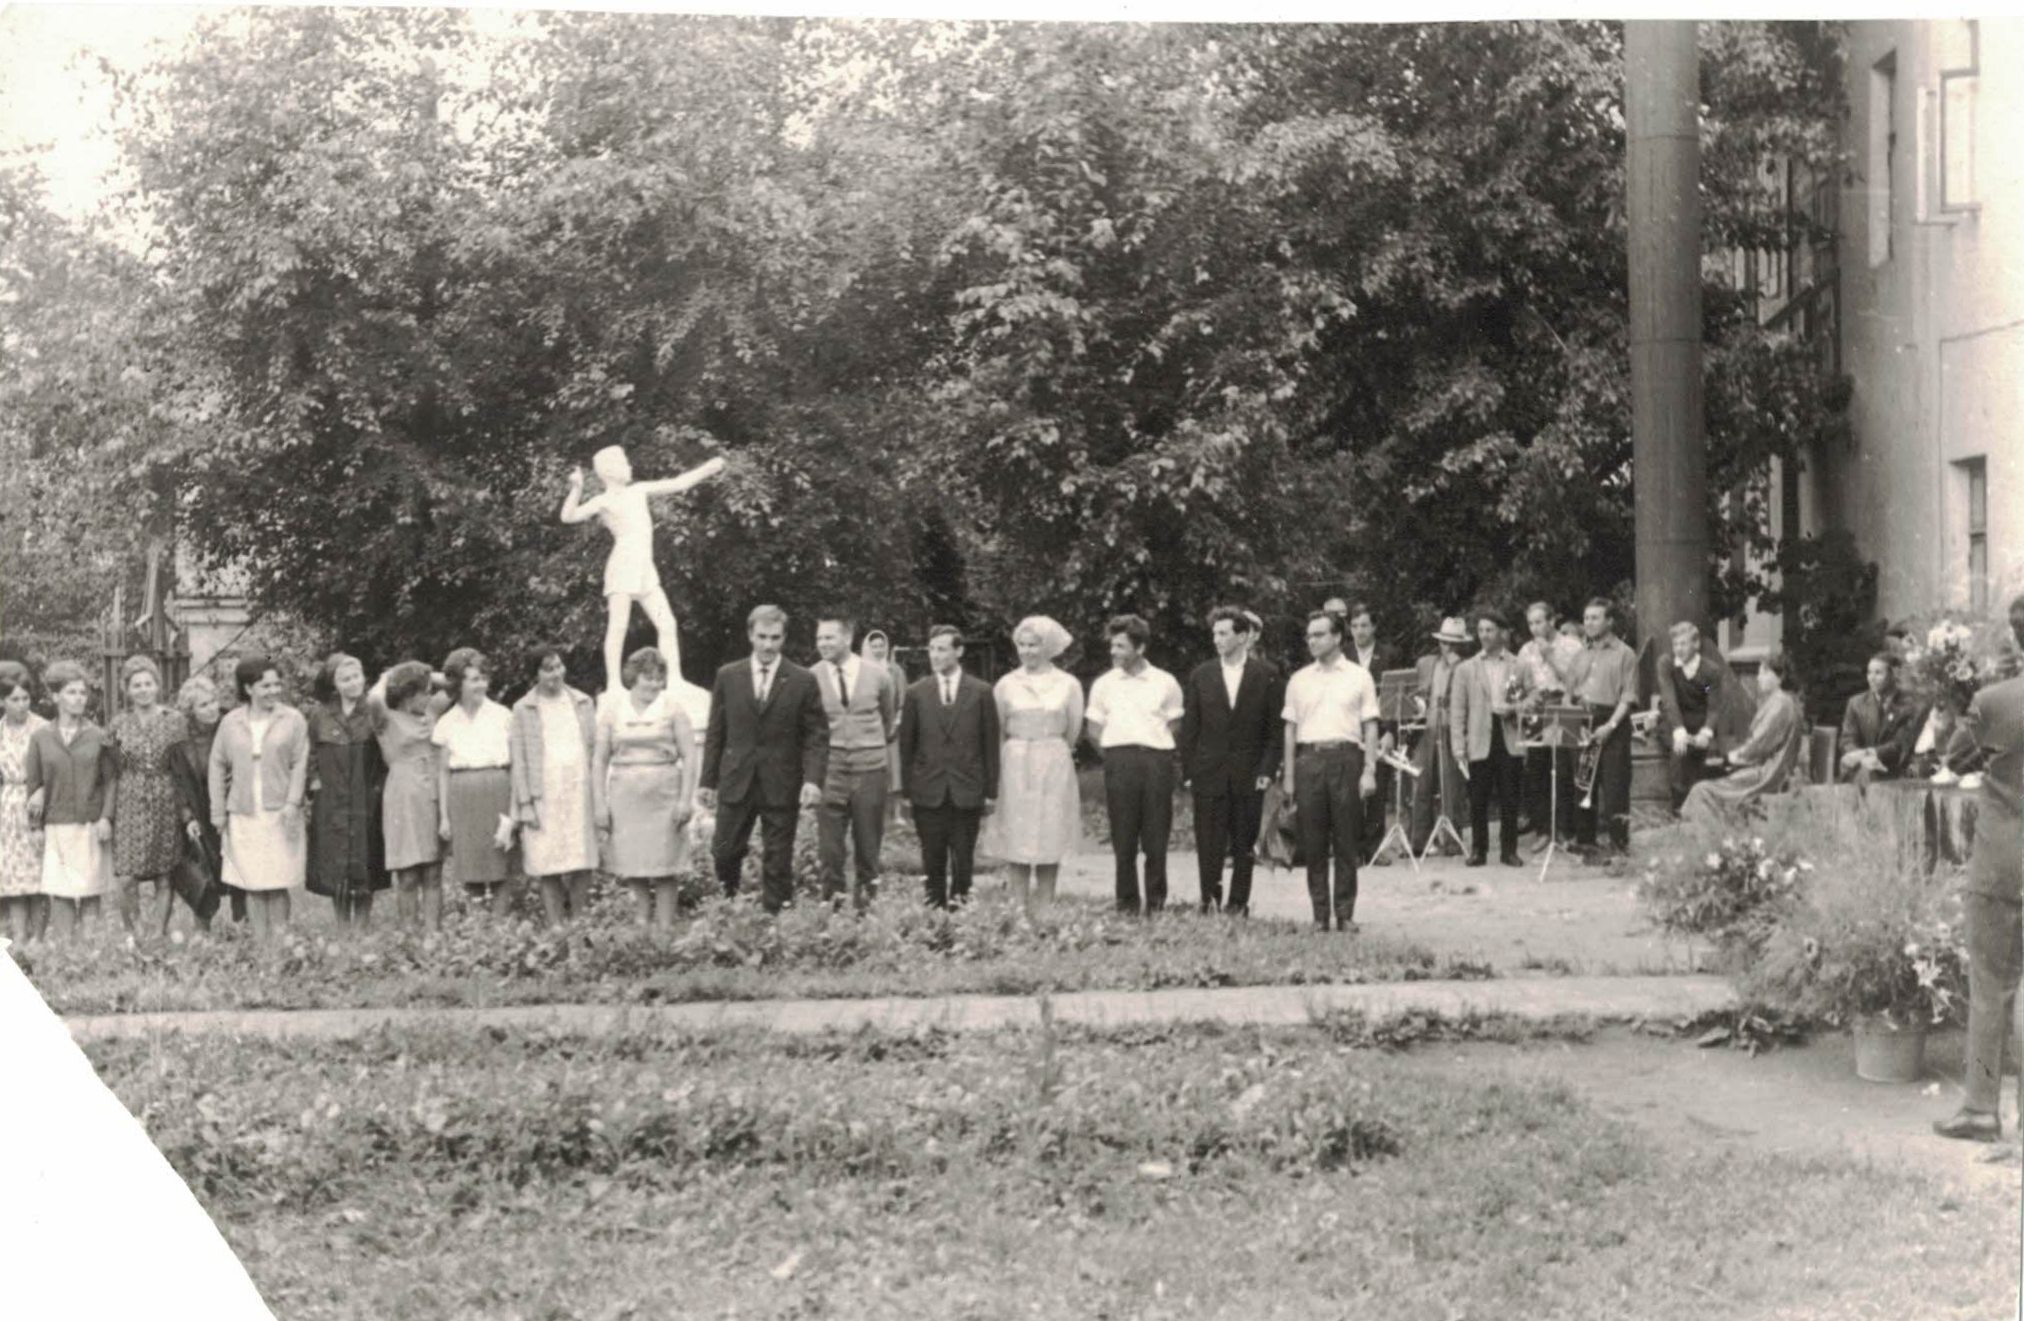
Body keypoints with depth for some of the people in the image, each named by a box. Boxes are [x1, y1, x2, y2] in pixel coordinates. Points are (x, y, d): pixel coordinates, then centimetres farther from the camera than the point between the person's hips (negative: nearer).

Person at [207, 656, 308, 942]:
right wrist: (218, 812, 6)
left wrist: (293, 802, -10)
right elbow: (218, 767, 10)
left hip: (280, 814, -1)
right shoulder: (231, 723, 6)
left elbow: (300, 765, 1)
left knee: (277, 886, -2)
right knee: (253, 886, 2)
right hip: (243, 815, 1)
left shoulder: (293, 720, 3)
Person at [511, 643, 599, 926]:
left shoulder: (583, 703, 12)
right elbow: (518, 760, 3)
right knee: (549, 869, -4)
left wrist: (599, 798, 5)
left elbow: (596, 750, 12)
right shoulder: (523, 709, 6)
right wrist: (525, 803, -5)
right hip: (543, 797, -2)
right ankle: (556, 929, 0)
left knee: (583, 868, -2)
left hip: (581, 794, 2)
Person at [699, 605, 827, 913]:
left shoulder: (803, 682, -1)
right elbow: (715, 733, 8)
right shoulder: (728, 677, 5)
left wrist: (813, 779, -15)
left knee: (778, 863, 2)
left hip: (782, 785, -2)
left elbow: (817, 736, -2)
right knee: (724, 853, 3)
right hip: (736, 782, 2)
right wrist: (708, 781, 5)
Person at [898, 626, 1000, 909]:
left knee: (963, 860, 2)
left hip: (967, 791, -1)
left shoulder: (981, 692, 4)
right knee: (932, 861, 2)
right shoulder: (916, 694, 6)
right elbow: (906, 746, 7)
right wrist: (906, 793, 2)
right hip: (928, 791, 1)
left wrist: (991, 792, 1)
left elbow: (991, 744, 4)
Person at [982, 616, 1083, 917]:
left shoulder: (1068, 685, 2)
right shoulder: (1006, 685, 3)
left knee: (1050, 846, 0)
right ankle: (1019, 912, 1)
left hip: (1054, 768, 0)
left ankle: (1044, 912, 4)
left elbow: (1073, 731, 8)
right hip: (1014, 768, 0)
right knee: (1015, 846, -3)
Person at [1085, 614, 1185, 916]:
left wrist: (1158, 750, 4)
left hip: (1157, 759, -1)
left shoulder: (1165, 683, 6)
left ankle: (1156, 903, 7)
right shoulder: (1104, 684, 9)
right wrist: (1115, 755, 5)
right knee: (1123, 838, 0)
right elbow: (1094, 731, 13)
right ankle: (1127, 905, 6)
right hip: (1119, 763, 1)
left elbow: (1174, 727, 13)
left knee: (1156, 838, 0)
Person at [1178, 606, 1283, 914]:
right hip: (1209, 774, 1)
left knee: (1244, 846, 4)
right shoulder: (1201, 676, 7)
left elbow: (1275, 728, 2)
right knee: (1209, 846, -2)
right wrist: (1188, 771, 0)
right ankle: (1210, 904, 3)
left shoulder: (1267, 675, 2)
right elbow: (1189, 729, 8)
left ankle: (1239, 905, 12)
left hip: (1249, 775, -1)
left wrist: (1268, 770, -6)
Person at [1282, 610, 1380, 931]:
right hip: (1309, 758, 2)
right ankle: (1320, 915, 6)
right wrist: (1289, 777, 8)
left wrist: (1369, 771, -4)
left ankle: (1345, 914, 4)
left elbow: (1370, 727, 4)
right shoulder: (1299, 680, 12)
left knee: (1347, 844, -1)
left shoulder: (1358, 676, 6)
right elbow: (1290, 729, 14)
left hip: (1345, 757, -2)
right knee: (1313, 844, 1)